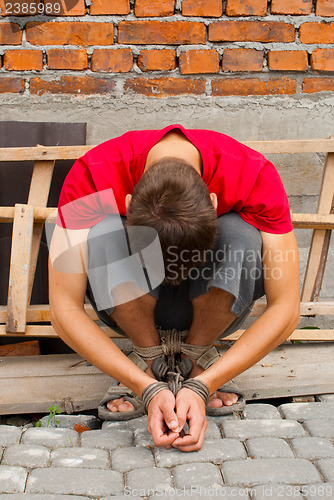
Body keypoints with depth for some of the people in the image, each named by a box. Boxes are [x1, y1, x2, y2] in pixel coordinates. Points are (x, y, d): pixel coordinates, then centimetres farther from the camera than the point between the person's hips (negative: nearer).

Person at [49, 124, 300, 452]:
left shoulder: (255, 176, -30)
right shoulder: (91, 178, -31)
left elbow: (284, 309, -28)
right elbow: (64, 310, -30)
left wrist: (201, 387, -35)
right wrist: (149, 388, -37)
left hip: (209, 310, 0)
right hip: (133, 307, 0)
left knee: (241, 235, -31)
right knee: (104, 233, -31)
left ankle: (198, 354, -8)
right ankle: (149, 356, -9)